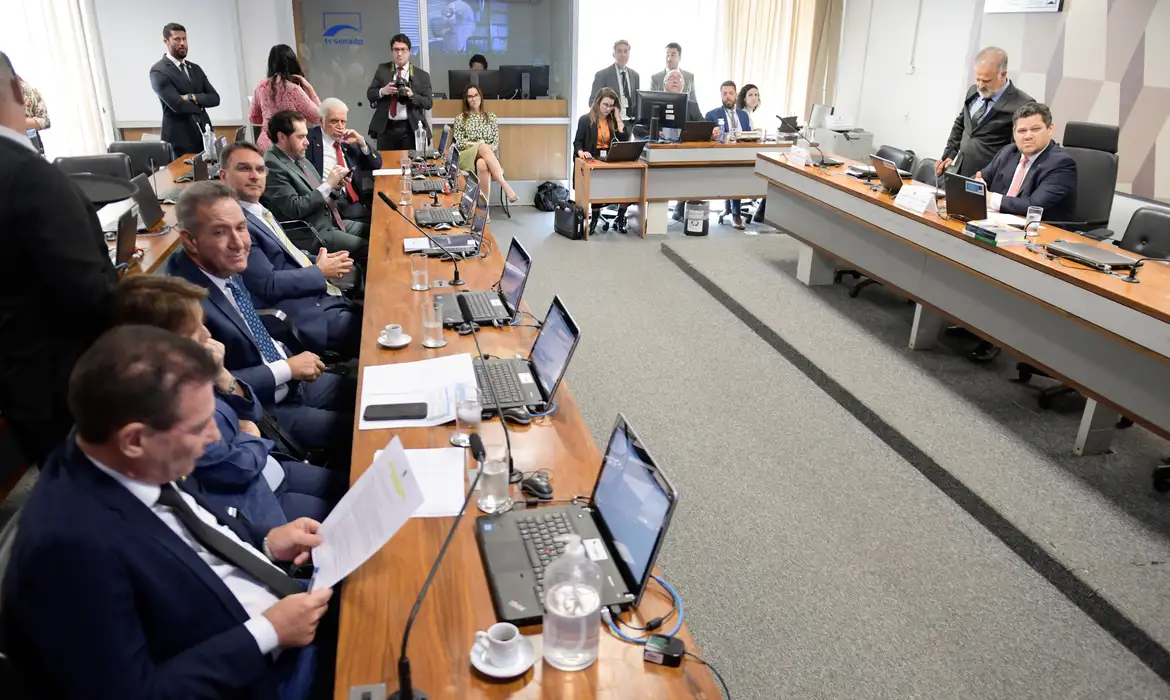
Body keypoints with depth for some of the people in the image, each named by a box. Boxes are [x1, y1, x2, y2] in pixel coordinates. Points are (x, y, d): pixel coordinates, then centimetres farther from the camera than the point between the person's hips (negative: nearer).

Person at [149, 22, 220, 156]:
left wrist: (192, 98, -11)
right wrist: (200, 104, -1)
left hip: (204, 136, 6)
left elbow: (215, 98, 6)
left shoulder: (195, 69, 16)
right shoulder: (158, 71, -6)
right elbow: (177, 105, -17)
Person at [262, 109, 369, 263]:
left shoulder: (298, 158, 11)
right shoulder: (271, 165, -15)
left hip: (331, 222, 9)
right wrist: (328, 184, -17)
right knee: (369, 249, -17)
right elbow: (294, 208, -21)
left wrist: (335, 186, -5)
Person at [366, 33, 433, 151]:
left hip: (410, 129, -1)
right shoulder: (382, 69, 11)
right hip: (385, 128, 2)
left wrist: (412, 95, -17)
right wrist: (382, 91, -12)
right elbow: (369, 94, 10)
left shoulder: (422, 75, 5)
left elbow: (428, 103, 1)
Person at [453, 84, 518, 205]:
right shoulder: (460, 118, 10)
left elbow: (496, 141, 11)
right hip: (467, 155, -1)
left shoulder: (491, 117, 15)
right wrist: (479, 145, -13)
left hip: (487, 154, 1)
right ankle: (505, 185, -50)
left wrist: (490, 148, -13)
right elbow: (458, 143, 1)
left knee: (482, 165, -39)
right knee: (483, 148, -37)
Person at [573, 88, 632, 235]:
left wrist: (617, 118, 0)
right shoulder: (585, 119, 3)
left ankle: (620, 218, -7)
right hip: (591, 161, -3)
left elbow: (625, 139, 2)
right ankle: (594, 219, -18)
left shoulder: (613, 121, 13)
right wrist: (581, 152, -23)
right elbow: (577, 142, -1)